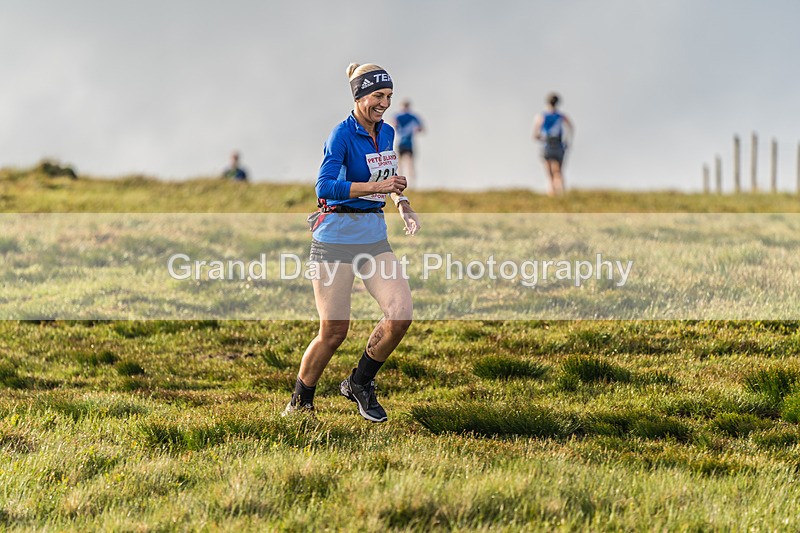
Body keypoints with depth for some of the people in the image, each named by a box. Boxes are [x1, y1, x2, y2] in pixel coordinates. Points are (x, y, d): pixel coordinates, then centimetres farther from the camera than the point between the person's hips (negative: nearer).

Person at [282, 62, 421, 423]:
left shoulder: (386, 133, 10)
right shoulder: (342, 134, -13)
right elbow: (324, 186, -25)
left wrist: (403, 206, 11)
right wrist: (376, 187, -30)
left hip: (374, 236, 7)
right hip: (337, 237, -6)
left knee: (401, 314, -10)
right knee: (334, 332, -3)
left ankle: (360, 383, 11)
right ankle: (300, 402, 19)